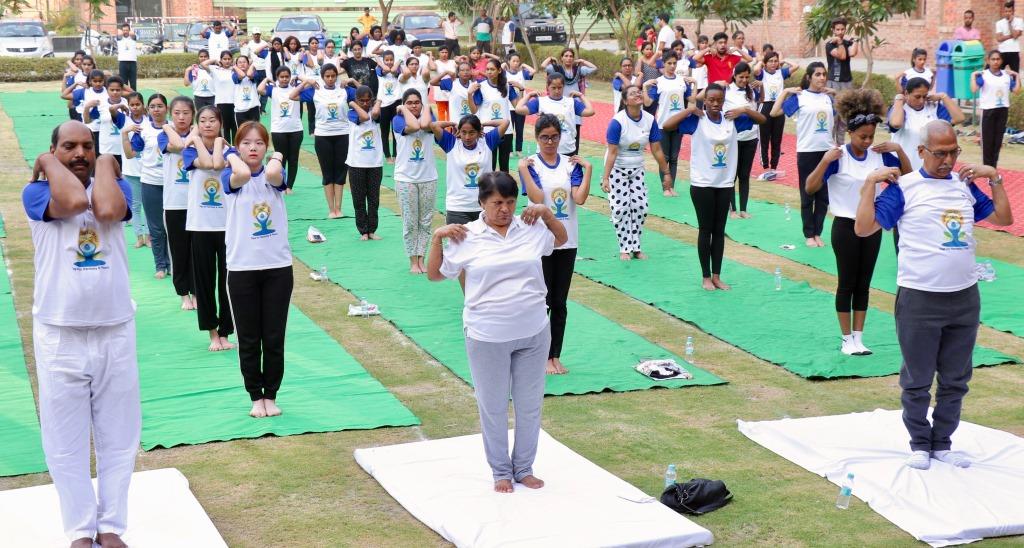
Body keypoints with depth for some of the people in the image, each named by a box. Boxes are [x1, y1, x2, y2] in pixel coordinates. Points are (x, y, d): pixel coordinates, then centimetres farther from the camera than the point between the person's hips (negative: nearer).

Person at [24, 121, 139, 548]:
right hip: (60, 335, -2)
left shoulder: (116, 186, 6)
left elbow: (107, 209, -18)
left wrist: (106, 164, -3)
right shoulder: (37, 193, -2)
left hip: (115, 332, 2)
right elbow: (75, 200, -24)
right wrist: (48, 163, -8)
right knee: (67, 442, 3)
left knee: (118, 438, 8)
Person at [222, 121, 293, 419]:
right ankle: (256, 397, 20)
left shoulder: (274, 173, 3)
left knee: (274, 339, 7)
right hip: (241, 269, -1)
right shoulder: (230, 176, 0)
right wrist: (232, 157, -6)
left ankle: (271, 396, 20)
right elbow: (242, 174, -25)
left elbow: (273, 174, -23)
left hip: (278, 268, 1)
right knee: (248, 341, 7)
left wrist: (276, 158, -3)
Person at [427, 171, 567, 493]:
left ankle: (524, 468, 30)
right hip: (488, 338, -2)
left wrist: (546, 213, 3)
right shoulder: (466, 238, -6)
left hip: (533, 333, 3)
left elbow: (561, 239, 21)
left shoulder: (531, 229, 1)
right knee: (493, 407, 10)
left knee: (530, 405, 13)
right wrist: (437, 237, -10)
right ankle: (501, 471, 27)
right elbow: (435, 275, 3)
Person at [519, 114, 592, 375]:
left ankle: (556, 356, 18)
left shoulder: (571, 163, 4)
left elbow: (580, 198, -10)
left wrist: (588, 169, -12)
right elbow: (537, 197, -20)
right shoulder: (530, 164, -5)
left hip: (567, 241, 3)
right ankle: (544, 357, 12)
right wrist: (523, 170, -23)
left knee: (560, 304, 9)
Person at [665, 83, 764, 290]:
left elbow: (762, 119, 11)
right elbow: (667, 125, -19)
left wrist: (744, 109, -4)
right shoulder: (696, 120, -9)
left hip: (725, 184, 4)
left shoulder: (731, 119, 2)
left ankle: (717, 276, 18)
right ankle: (706, 277, 14)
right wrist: (689, 110, -18)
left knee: (719, 230, 10)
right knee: (705, 230, 5)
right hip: (702, 184, -4)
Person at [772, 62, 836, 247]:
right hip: (806, 151, -4)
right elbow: (774, 112, -9)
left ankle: (818, 233, 17)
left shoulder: (828, 97, 7)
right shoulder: (799, 96, -4)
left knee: (823, 195, 7)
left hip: (827, 150, 4)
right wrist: (786, 91, -11)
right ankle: (809, 235, 12)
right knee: (807, 195, 4)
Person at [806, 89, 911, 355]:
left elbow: (908, 176, 5)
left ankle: (858, 338, 18)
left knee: (863, 284, 10)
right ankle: (847, 340, 14)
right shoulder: (838, 157, -14)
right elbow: (810, 188, -18)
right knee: (847, 284, 4)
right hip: (845, 226, -4)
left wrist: (899, 150, -9)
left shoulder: (879, 154, -2)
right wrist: (825, 161, -31)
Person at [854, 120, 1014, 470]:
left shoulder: (965, 185, 10)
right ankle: (919, 443, 22)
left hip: (965, 297, 5)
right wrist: (871, 183, -14)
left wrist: (994, 178, 7)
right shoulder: (903, 188, -6)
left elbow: (1003, 219, 15)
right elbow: (864, 228, -11)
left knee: (955, 379, 12)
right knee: (918, 381, 6)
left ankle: (942, 443, 25)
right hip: (919, 299, -5)